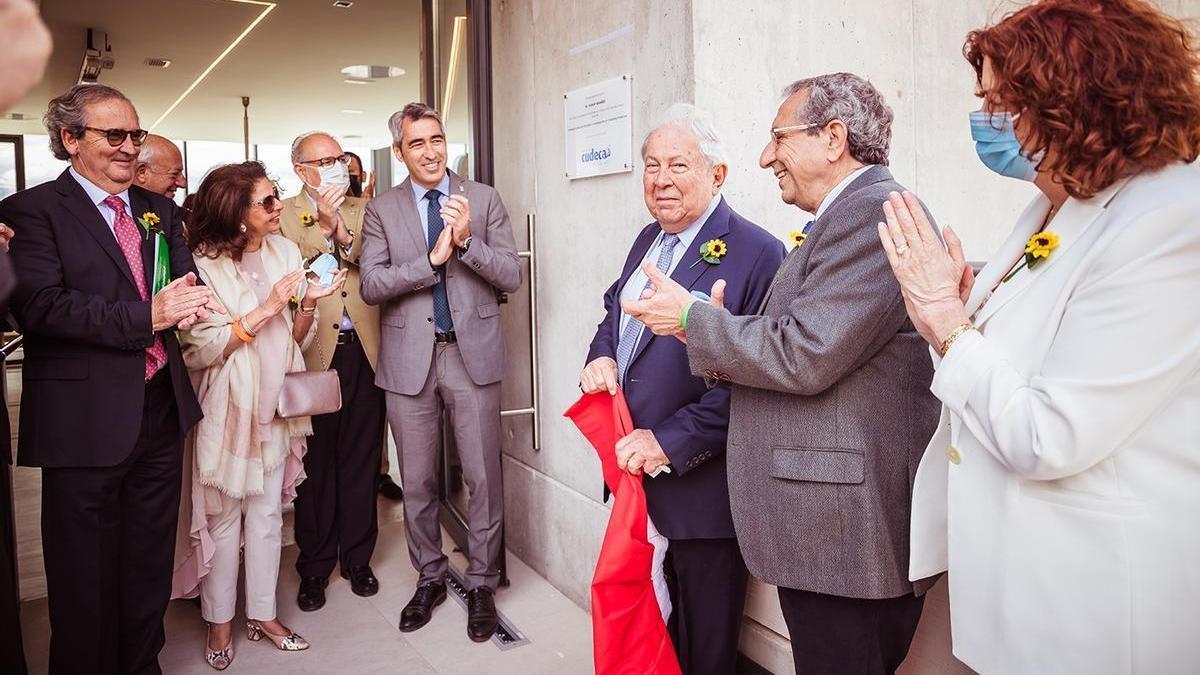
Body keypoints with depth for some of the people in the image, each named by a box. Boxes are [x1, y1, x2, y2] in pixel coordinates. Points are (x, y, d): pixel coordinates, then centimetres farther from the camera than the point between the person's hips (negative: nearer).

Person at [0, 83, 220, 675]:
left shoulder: (158, 211, 13)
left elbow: (189, 281, 8)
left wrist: (187, 301, -16)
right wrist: (146, 317, -24)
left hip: (161, 410, 6)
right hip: (85, 421, -6)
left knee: (149, 564, 18)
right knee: (87, 577, 8)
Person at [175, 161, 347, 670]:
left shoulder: (284, 252, 3)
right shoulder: (203, 262, -11)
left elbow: (297, 340, 7)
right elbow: (198, 350, -15)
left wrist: (308, 303, -12)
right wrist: (264, 309, -20)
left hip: (275, 401, 4)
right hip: (225, 404, -4)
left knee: (268, 510, 11)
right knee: (223, 514, 7)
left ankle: (262, 614, 24)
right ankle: (219, 621, 23)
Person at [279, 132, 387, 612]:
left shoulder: (363, 211, 13)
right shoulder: (283, 215, 4)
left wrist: (343, 234, -12)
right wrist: (324, 230, -14)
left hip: (364, 351, 3)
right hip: (315, 352, -2)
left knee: (361, 460, 9)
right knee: (315, 463, 4)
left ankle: (357, 558, 24)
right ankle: (314, 568, 19)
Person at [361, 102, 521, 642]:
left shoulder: (484, 199, 3)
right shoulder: (381, 210, 4)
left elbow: (512, 276, -3)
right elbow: (371, 286, -7)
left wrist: (467, 240, -18)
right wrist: (432, 258, -18)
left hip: (473, 354, -1)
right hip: (410, 359, 1)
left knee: (484, 478, 4)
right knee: (417, 481, 12)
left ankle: (482, 584, 22)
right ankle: (430, 577, 31)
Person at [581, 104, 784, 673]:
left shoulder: (757, 254, -16)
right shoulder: (649, 240, 10)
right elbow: (616, 308, 23)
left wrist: (671, 441, -22)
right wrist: (601, 354, 0)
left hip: (700, 491, -7)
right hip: (634, 476, 7)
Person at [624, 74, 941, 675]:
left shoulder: (876, 212, -16)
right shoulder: (846, 215, 17)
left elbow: (805, 355, -23)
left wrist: (692, 317, -10)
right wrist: (723, 349, 3)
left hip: (848, 531, -10)